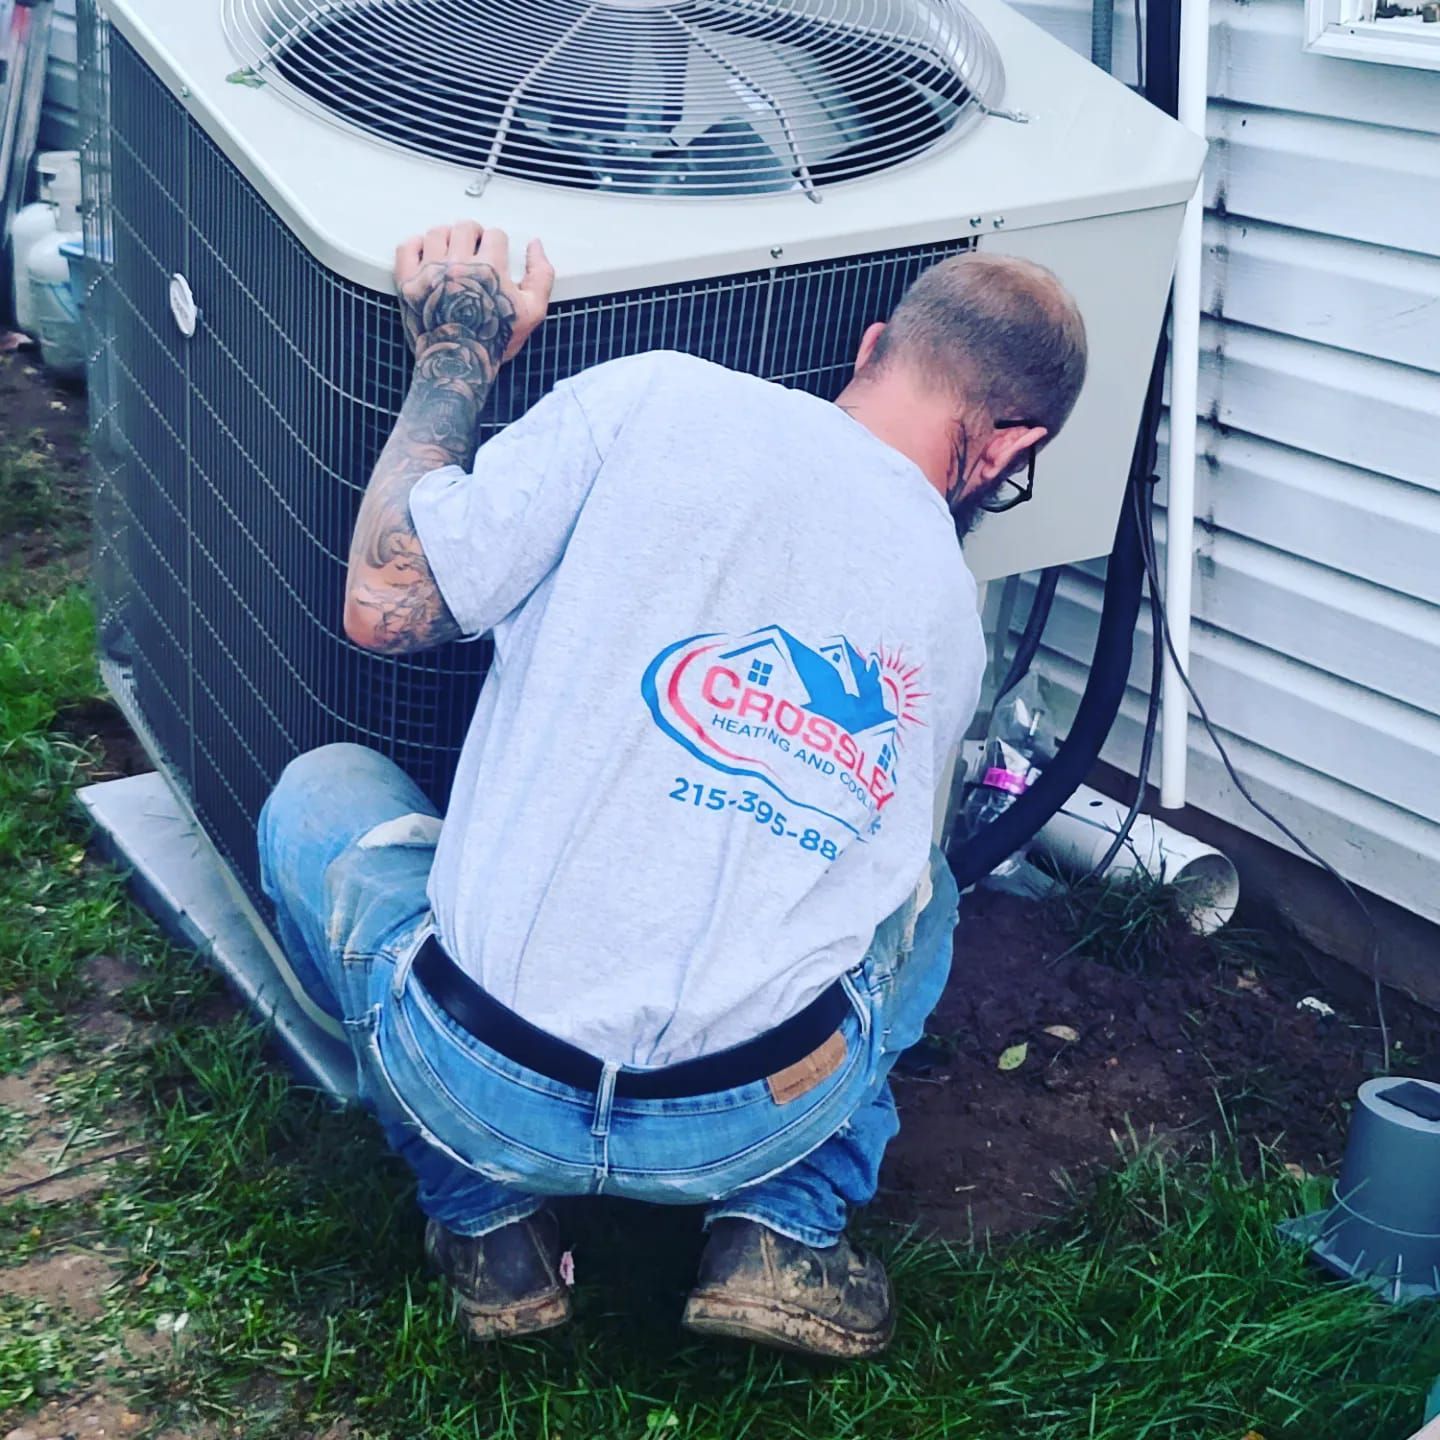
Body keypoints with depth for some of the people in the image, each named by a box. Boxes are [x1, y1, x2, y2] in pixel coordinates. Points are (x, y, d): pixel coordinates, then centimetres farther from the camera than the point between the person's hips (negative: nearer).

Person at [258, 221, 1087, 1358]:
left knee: (318, 792, 27)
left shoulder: (659, 402, -5)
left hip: (477, 1091, -3)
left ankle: (485, 1218, 18)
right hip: (757, 1128, 3)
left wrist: (455, 353, 9)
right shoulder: (952, 622, 9)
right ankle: (790, 1230, 14)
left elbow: (384, 605, -5)